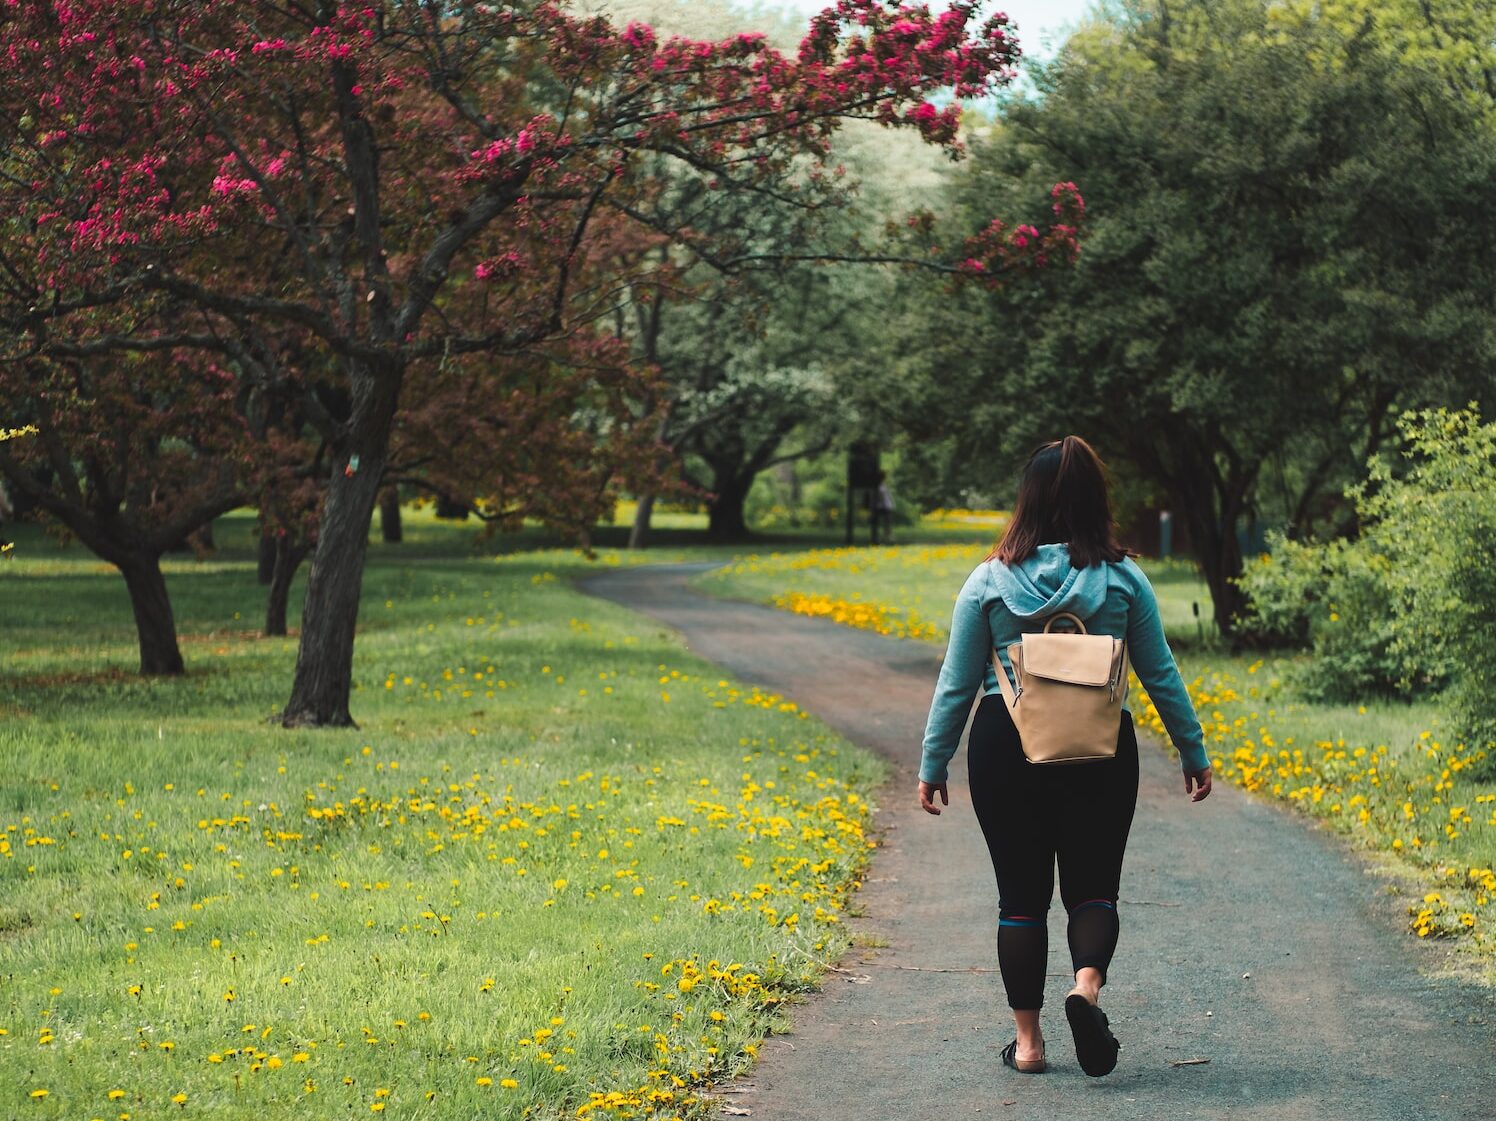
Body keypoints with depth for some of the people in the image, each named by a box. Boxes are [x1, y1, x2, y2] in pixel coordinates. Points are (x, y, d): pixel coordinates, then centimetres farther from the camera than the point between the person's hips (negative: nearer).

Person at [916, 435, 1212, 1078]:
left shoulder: (989, 581, -3)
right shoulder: (1122, 579, -2)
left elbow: (957, 683, 0)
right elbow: (1160, 674, 2)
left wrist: (933, 765, 9)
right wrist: (1194, 753, 12)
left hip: (1005, 748, 0)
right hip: (1101, 753, 0)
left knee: (1021, 896, 10)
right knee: (1093, 887, 11)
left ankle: (1027, 1040, 10)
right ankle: (1087, 986, -18)